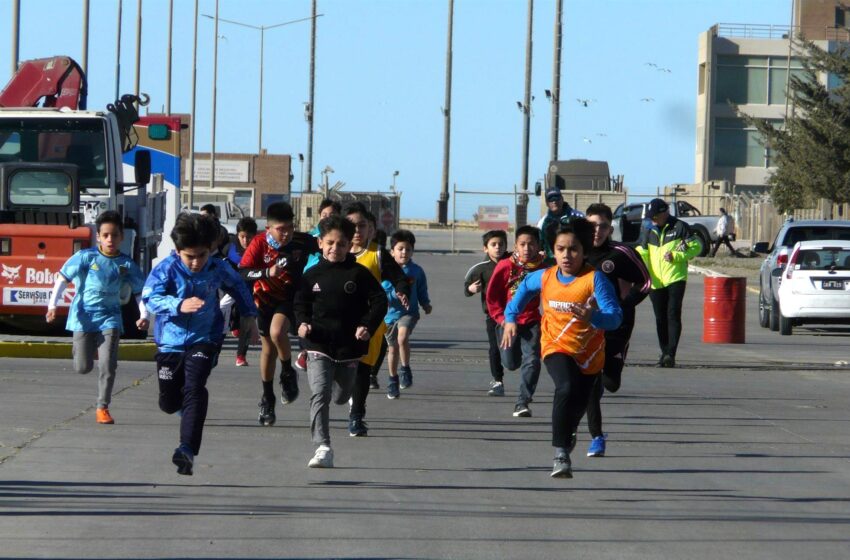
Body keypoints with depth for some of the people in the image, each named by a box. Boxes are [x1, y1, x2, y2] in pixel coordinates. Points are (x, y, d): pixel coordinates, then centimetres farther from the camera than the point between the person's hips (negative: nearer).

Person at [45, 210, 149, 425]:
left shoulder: (126, 265, -1)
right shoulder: (87, 257, -7)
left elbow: (140, 292, 7)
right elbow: (63, 278, -4)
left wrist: (144, 315, -9)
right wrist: (53, 305, -14)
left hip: (110, 317, 1)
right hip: (84, 317, -1)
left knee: (108, 365, -11)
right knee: (83, 367, 3)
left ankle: (103, 407, 2)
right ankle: (80, 348, 40)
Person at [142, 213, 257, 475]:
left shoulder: (218, 269, -7)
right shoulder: (166, 269, -15)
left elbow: (238, 287, 14)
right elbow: (150, 297, -30)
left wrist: (249, 316, 21)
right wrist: (179, 304, -47)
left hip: (204, 339, -1)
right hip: (170, 342, 1)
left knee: (194, 390, -23)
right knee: (169, 403, 11)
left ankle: (187, 450, -27)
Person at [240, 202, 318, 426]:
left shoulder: (303, 242, -14)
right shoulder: (259, 243, -16)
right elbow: (242, 272, -22)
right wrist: (268, 273, -36)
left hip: (290, 298, -1)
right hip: (265, 299, 1)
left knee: (277, 332, -30)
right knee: (268, 349, 11)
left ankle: (288, 374, -3)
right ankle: (267, 398, 28)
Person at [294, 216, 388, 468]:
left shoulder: (359, 274, -2)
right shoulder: (312, 275, 1)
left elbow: (379, 301, 0)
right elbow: (301, 303, 10)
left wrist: (368, 326, -15)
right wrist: (302, 323, -10)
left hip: (349, 347, 1)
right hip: (319, 347, -1)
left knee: (340, 396, 19)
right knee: (320, 395, -16)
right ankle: (323, 447, -19)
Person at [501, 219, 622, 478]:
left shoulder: (595, 279, -19)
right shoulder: (544, 277, -7)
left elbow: (615, 317, -26)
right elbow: (525, 287, 18)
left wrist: (593, 317, -46)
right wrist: (511, 318, 13)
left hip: (589, 353, 0)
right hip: (556, 347, 0)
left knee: (578, 404, 16)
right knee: (567, 388, -30)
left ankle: (566, 434, 54)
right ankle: (561, 454, -28)